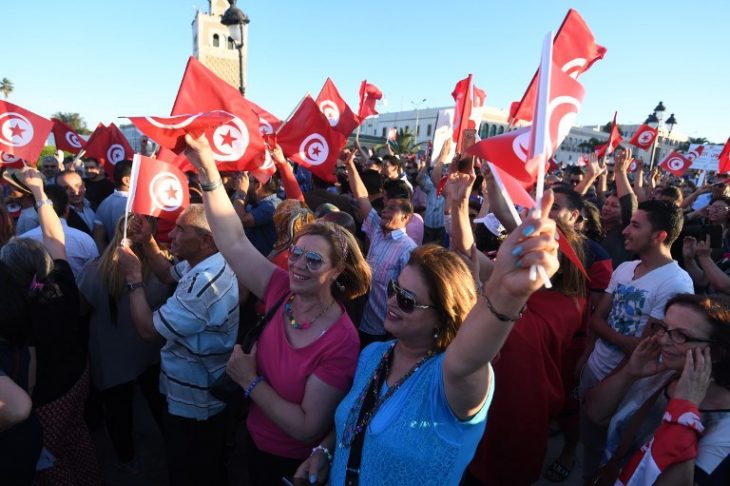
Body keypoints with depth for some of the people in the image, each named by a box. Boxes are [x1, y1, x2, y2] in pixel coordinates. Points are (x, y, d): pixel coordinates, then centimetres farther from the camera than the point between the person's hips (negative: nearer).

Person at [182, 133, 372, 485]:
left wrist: (250, 381, -24)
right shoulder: (282, 291, -15)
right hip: (257, 442, 5)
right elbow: (234, 243, -17)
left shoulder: (341, 341, -30)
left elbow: (308, 428, -27)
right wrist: (208, 171, -24)